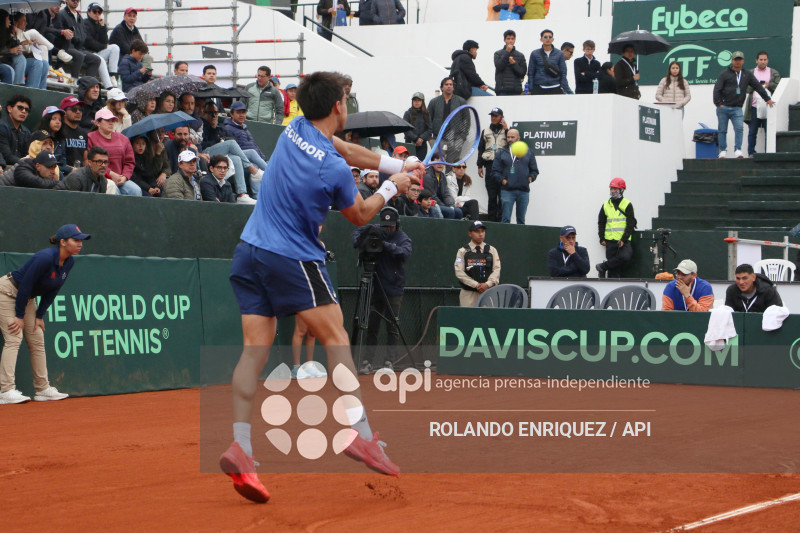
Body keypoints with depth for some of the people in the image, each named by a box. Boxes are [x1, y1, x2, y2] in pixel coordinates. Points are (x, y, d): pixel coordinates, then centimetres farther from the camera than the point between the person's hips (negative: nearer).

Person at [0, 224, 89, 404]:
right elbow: (25, 285, -25)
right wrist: (19, 316, -19)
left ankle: (43, 389, 9)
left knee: (37, 340, 5)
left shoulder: (69, 263, -5)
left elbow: (52, 291, 3)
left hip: (27, 298, 9)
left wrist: (40, 316, 1)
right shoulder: (45, 258, -30)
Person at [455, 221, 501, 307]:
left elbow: (497, 270, 6)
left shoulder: (492, 250, 14)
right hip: (468, 293, -2)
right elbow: (459, 272, -3)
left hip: (487, 292, 2)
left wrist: (488, 284, -12)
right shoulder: (463, 251, 7)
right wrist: (476, 285, -12)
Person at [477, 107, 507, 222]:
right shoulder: (485, 132, 18)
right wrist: (480, 166, 11)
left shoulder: (506, 131, 10)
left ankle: (501, 218, -3)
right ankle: (492, 219, 4)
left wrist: (506, 130, -9)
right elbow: (480, 149, 18)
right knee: (491, 195, 1)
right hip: (489, 165, 2)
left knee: (502, 194, -6)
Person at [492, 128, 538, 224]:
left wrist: (531, 178, -3)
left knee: (521, 220, 8)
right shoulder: (501, 152, 8)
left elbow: (534, 170, 16)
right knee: (506, 220, -8)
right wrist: (502, 180, -11)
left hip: (524, 191, 2)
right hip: (507, 190, -2)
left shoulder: (528, 152, 13)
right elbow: (495, 171, 5)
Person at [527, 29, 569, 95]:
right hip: (538, 89, 0)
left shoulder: (559, 54, 7)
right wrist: (530, 90, 2)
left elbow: (563, 73, 8)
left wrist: (566, 89, 0)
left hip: (555, 89, 0)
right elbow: (530, 73, 8)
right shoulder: (535, 54, 6)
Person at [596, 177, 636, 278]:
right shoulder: (606, 205, 13)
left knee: (625, 257, -27)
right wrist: (602, 239, 4)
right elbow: (601, 223, 16)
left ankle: (603, 266, -12)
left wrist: (624, 239, -13)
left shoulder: (627, 205, 2)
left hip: (623, 241, -3)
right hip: (610, 241, 3)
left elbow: (630, 224, -3)